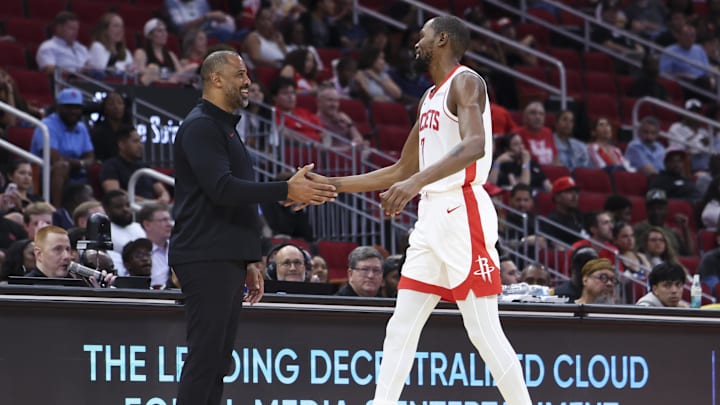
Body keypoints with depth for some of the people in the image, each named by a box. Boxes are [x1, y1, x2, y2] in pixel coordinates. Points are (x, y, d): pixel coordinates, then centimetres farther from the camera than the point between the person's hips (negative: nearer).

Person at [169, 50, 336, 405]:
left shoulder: (225, 128, 23)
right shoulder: (201, 126, -10)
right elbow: (221, 188, -23)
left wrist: (247, 264, 24)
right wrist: (287, 191, -26)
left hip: (227, 260, 10)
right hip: (206, 260, -10)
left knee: (216, 362, 8)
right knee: (204, 358, -13)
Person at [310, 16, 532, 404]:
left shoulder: (465, 81, -7)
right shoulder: (429, 98, 21)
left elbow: (474, 146, -26)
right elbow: (402, 170, 28)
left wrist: (418, 182, -37)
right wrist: (333, 185, 24)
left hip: (462, 212, -9)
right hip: (431, 215, 9)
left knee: (483, 330, -10)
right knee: (401, 327, 6)